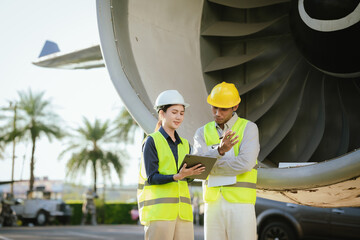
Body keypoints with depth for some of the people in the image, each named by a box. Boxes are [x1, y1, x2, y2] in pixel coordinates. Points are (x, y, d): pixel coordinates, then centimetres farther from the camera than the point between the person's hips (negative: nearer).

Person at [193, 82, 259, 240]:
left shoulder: (249, 128, -2)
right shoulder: (202, 133, 9)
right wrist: (220, 150, -32)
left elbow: (245, 163, -19)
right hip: (213, 204, 4)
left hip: (241, 204, -4)